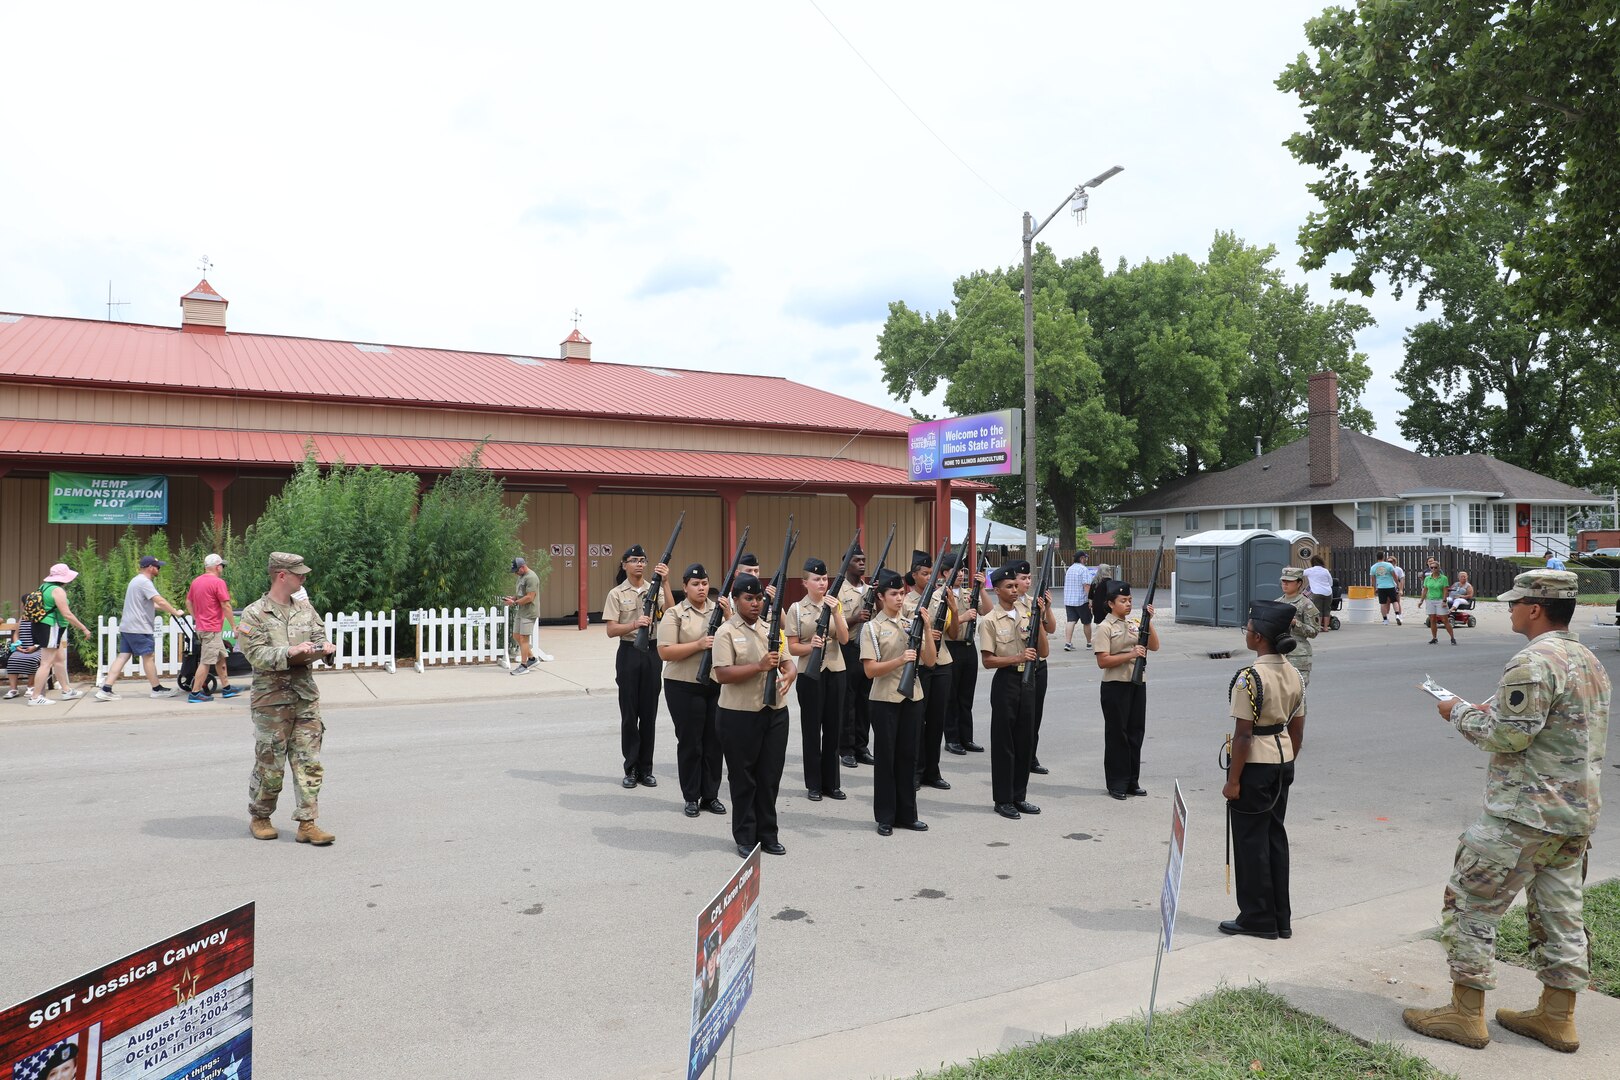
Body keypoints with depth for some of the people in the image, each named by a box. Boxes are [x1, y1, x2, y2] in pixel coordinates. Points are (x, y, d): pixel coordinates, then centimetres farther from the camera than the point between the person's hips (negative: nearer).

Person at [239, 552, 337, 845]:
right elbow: (256, 654, -13)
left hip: (306, 697, 5)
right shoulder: (255, 613, -5)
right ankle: (259, 818, 24)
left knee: (308, 762, 2)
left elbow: (319, 637, 14)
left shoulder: (305, 609, 12)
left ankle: (307, 823, 6)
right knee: (270, 763, 4)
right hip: (271, 699, -5)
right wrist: (290, 652, -26)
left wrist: (323, 647, -10)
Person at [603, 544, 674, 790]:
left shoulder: (655, 589, 4)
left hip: (652, 652, 2)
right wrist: (635, 624, -23)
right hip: (629, 653, -2)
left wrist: (666, 583, -20)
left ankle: (645, 768, 14)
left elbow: (670, 613, -12)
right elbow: (611, 630, -6)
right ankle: (631, 768, 12)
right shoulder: (616, 594, 0)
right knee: (629, 712, 3)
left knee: (649, 712, 5)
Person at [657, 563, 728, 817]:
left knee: (714, 741, 9)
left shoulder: (720, 609, 8)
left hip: (717, 685, 4)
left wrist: (728, 615, -9)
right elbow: (665, 652, -11)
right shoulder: (675, 614, -4)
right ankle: (691, 798, 16)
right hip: (685, 688, -3)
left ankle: (711, 795, 21)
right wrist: (698, 645, -20)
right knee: (689, 743, 3)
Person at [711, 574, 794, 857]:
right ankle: (745, 838, 18)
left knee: (770, 776, 11)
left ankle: (767, 834, 23)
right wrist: (760, 666, -26)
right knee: (744, 778, 6)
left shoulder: (770, 629, 11)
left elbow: (787, 661, 12)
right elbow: (722, 674, -18)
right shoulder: (727, 632, -8)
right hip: (740, 716, -5)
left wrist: (788, 675, -11)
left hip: (775, 712, 6)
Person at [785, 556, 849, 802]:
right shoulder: (796, 609, -4)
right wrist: (810, 645, -24)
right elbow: (792, 647, -4)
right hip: (810, 674, -3)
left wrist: (835, 612, -18)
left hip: (835, 672, 3)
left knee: (833, 727, 7)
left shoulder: (835, 605, 4)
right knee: (811, 728, 3)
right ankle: (813, 784, 13)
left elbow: (844, 639, -6)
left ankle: (831, 782, 18)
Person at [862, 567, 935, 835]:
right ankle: (885, 817, 13)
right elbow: (870, 670, -13)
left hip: (912, 698, 4)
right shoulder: (873, 628, -5)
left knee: (908, 756, 10)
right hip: (885, 700, -4)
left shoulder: (911, 623, 7)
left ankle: (907, 814, 20)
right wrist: (900, 660, -26)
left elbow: (929, 660, 1)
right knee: (886, 757, 3)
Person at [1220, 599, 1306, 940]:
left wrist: (1233, 780, -13)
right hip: (1283, 762, 8)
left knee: (1250, 840, 4)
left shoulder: (1249, 678, -20)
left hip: (1255, 765, -8)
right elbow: (1297, 731, 10)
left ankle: (1258, 918, 13)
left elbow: (1243, 734, -19)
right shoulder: (1294, 675, 4)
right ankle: (1281, 918, 24)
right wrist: (1286, 765, 20)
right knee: (1275, 836, 16)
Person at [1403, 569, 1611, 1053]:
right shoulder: (1589, 661, 12)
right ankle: (1557, 1018, 25)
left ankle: (1465, 1014, 6)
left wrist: (1462, 713, -5)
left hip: (1523, 814, -9)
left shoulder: (1533, 663, -19)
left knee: (1469, 904, 0)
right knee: (1559, 912, 16)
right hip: (1577, 813, 10)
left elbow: (1510, 736, -21)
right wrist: (1493, 713, 14)